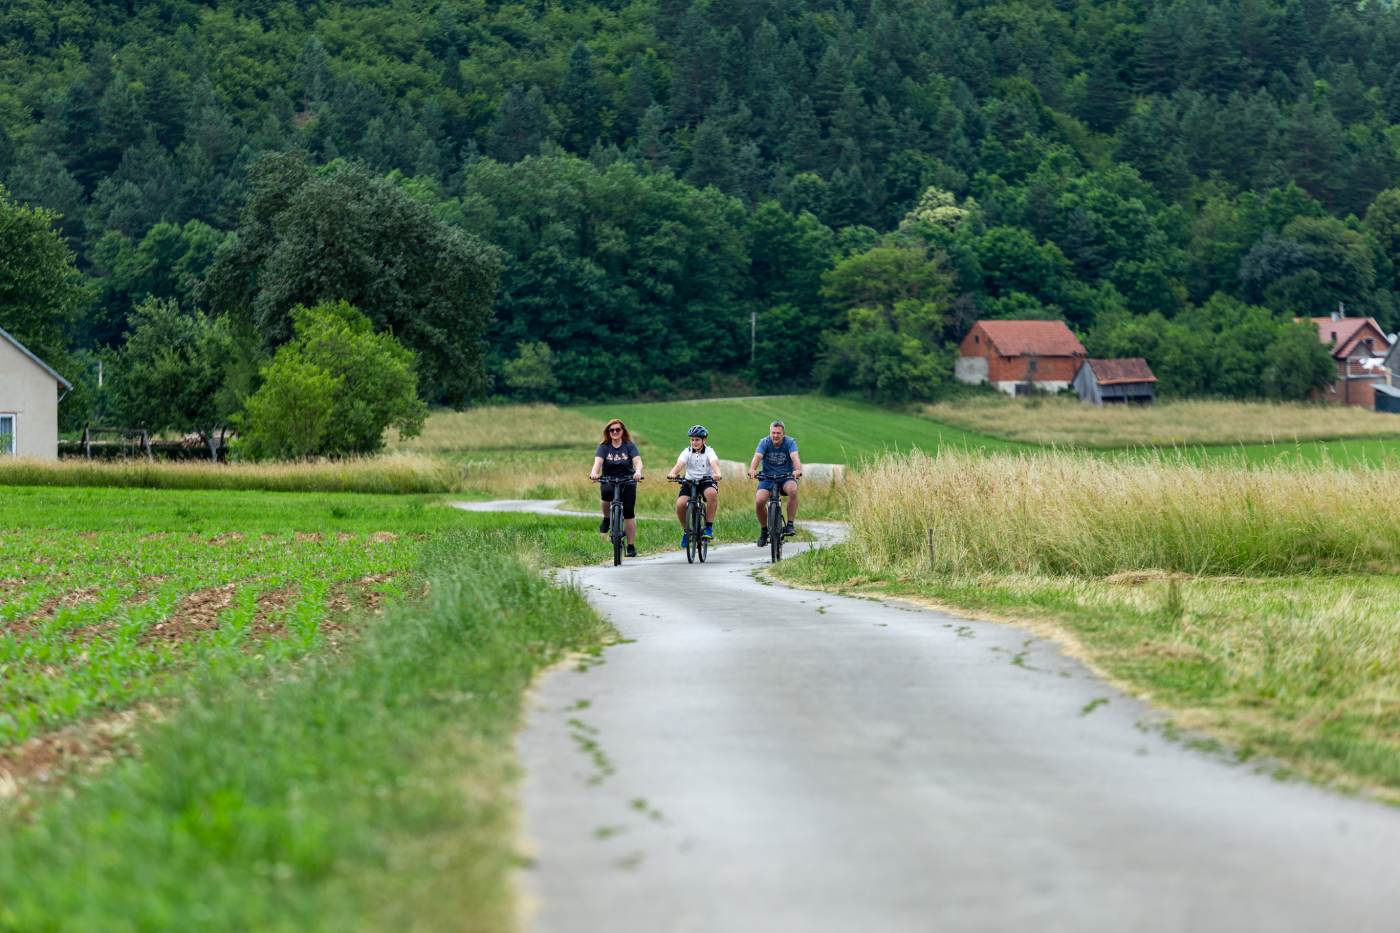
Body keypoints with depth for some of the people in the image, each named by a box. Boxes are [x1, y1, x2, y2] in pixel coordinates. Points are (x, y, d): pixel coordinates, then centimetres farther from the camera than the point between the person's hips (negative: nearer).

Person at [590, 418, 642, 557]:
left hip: (627, 482, 0)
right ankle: (606, 519, -8)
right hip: (608, 481, 0)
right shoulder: (604, 447, 0)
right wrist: (594, 472, -38)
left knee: (629, 514, -6)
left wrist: (638, 472, -39)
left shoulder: (630, 446, -2)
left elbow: (638, 461, -16)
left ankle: (631, 546, 2)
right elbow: (598, 461, -16)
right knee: (606, 493, -35)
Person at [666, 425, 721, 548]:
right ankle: (686, 531, 4)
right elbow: (679, 464, -18)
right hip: (689, 482, 2)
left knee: (712, 493, -37)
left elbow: (714, 463, -25)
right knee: (680, 504, -23)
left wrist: (717, 473, -48)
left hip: (707, 481, -2)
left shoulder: (709, 451, -5)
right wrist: (672, 473, -41)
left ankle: (709, 527, -26)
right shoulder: (687, 452, -1)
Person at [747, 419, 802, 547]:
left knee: (792, 490, -35)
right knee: (759, 501, -23)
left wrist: (797, 470, -47)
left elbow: (795, 457, -25)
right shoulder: (765, 442, -7)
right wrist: (752, 470, -44)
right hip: (767, 478, 1)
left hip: (786, 477, -1)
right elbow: (757, 456, -22)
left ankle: (790, 525, -24)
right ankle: (763, 531, 1)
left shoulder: (790, 442, -8)